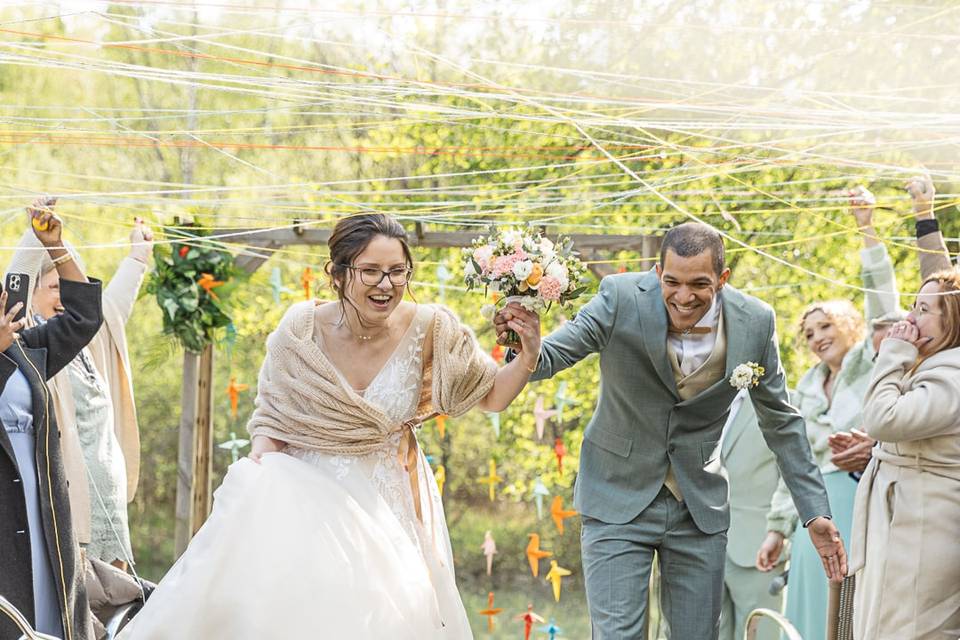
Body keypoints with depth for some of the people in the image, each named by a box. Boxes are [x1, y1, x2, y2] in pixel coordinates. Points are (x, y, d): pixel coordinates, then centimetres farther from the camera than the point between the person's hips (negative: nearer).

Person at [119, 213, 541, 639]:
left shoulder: (431, 330, -12)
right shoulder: (301, 330, -12)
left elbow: (492, 396, 0)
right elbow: (272, 418, 2)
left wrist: (528, 357, -19)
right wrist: (259, 480, -16)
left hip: (387, 508, 1)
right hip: (309, 495, -1)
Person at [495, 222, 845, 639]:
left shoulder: (754, 323, -10)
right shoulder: (621, 299, -18)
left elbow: (780, 422, 2)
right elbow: (549, 359, -17)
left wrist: (815, 511, 1)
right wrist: (526, 348, -41)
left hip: (701, 507, 3)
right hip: (619, 502, -2)